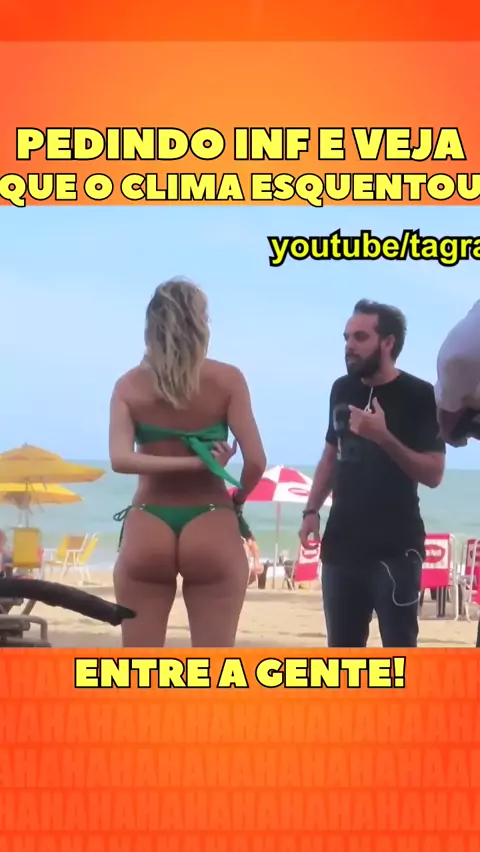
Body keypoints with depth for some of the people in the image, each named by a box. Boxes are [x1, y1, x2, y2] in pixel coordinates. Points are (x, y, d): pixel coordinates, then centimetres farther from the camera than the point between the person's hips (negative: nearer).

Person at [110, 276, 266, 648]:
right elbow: (256, 461, -9)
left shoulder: (129, 385, 2)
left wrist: (192, 462, -10)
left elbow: (121, 459, -14)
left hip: (147, 531, 2)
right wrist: (237, 502, 10)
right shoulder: (227, 380, -3)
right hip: (211, 530, -2)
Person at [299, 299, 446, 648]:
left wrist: (384, 437, -25)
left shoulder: (419, 396, -9)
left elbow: (434, 474, -14)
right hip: (342, 543, 6)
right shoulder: (343, 389, 8)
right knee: (342, 651, 11)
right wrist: (312, 510, 11)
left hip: (395, 547, -6)